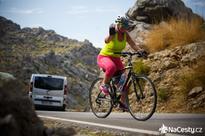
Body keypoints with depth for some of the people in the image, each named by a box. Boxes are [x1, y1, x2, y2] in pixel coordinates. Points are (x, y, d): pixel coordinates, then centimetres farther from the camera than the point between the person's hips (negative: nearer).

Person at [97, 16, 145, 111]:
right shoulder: (113, 33, -21)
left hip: (116, 58, 6)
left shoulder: (125, 34, -3)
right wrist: (111, 35, -62)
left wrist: (140, 50, -31)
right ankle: (104, 85, -16)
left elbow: (133, 44, -13)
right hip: (104, 57, -6)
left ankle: (122, 102, 6)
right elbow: (106, 41, -42)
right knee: (111, 67, -41)